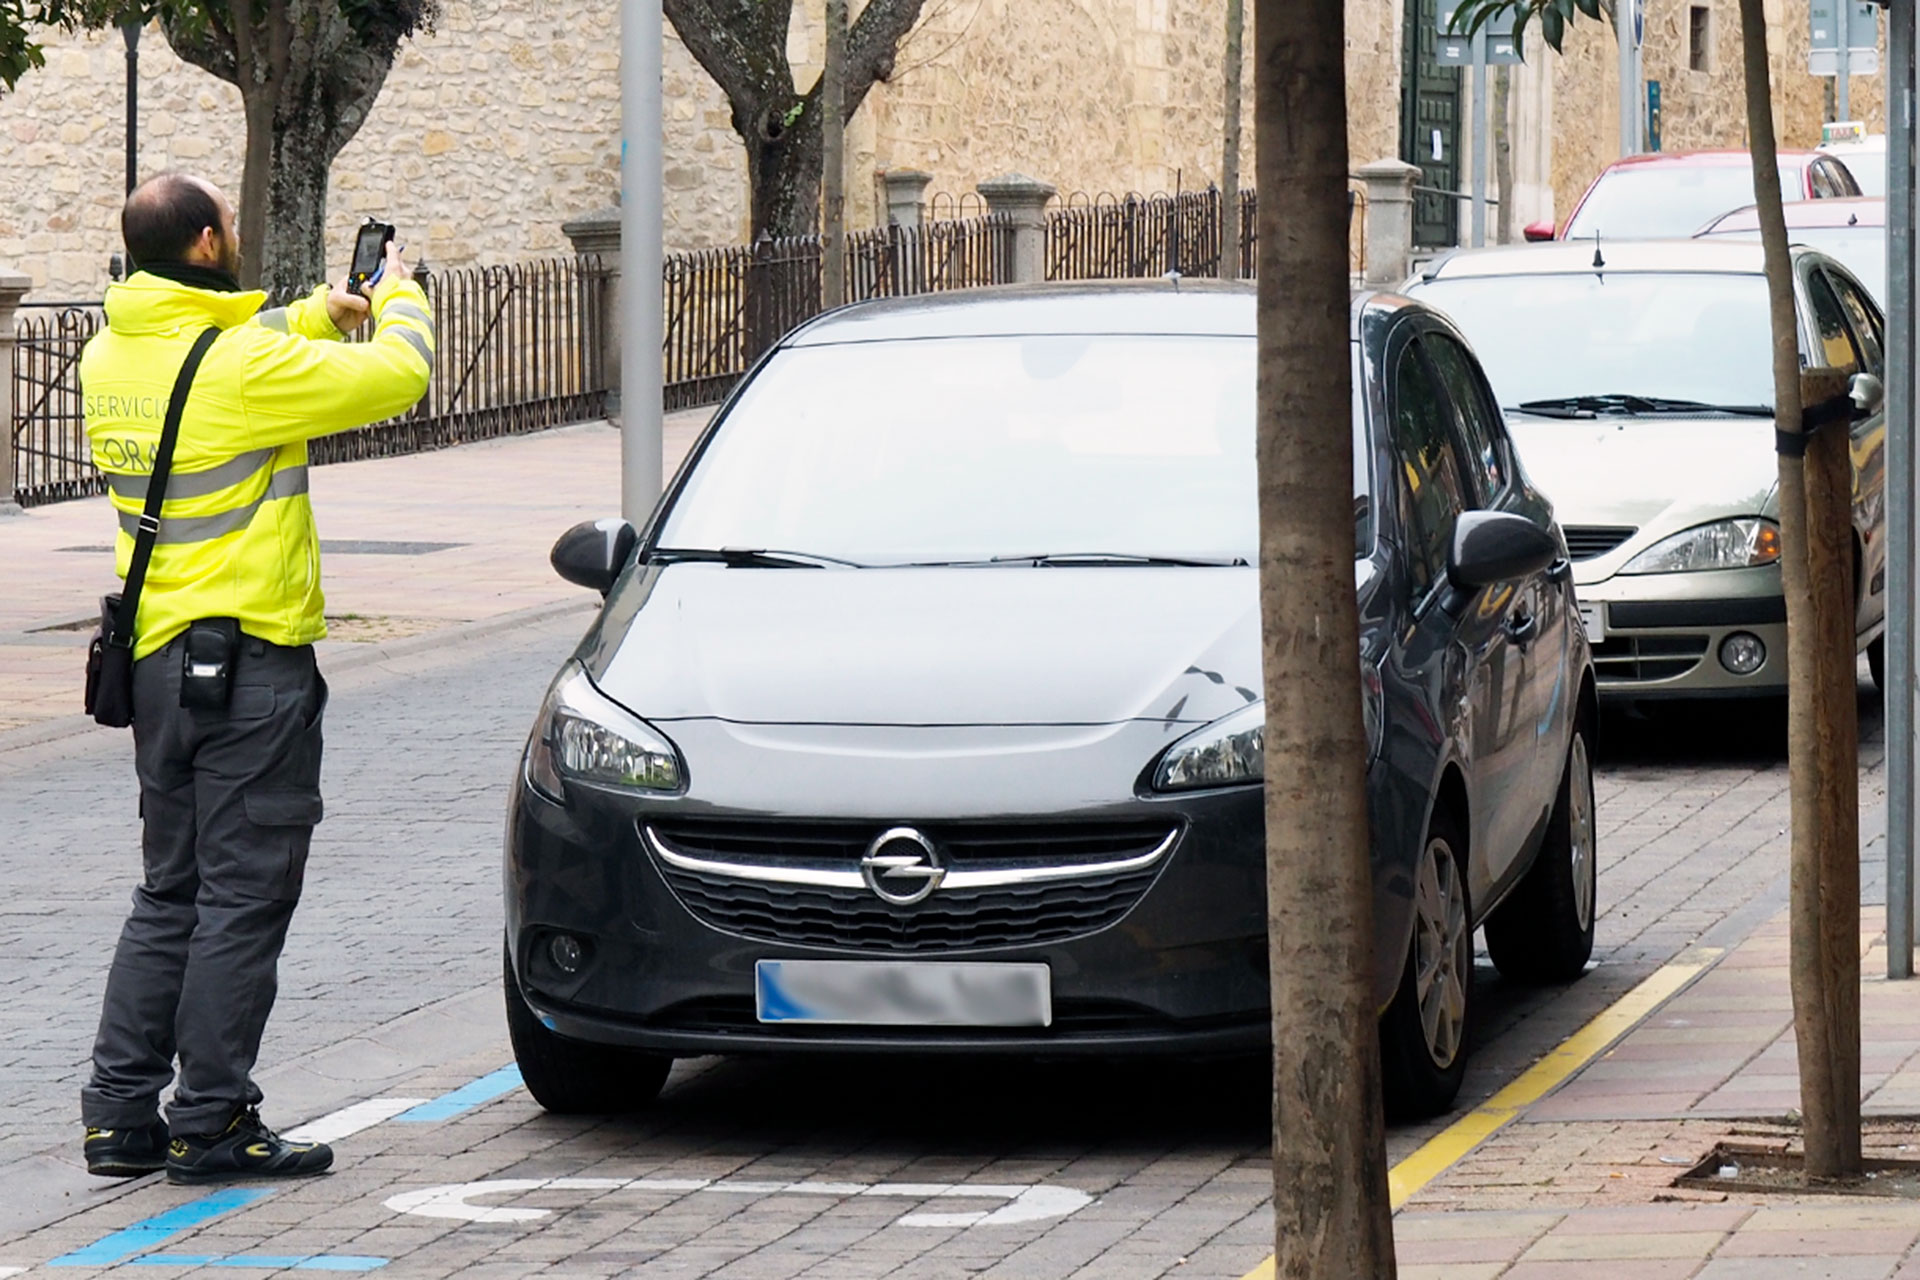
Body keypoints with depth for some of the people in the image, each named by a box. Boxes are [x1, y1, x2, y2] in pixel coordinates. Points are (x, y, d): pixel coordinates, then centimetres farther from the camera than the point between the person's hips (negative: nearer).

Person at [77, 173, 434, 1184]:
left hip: (155, 660, 8)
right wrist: (398, 299, 9)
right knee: (242, 898, -1)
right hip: (251, 662, -8)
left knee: (170, 893, 15)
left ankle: (120, 1114, 12)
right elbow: (396, 378, -11)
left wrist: (319, 318, 23)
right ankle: (211, 1125, 0)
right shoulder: (243, 367, -18)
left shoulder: (111, 357, 5)